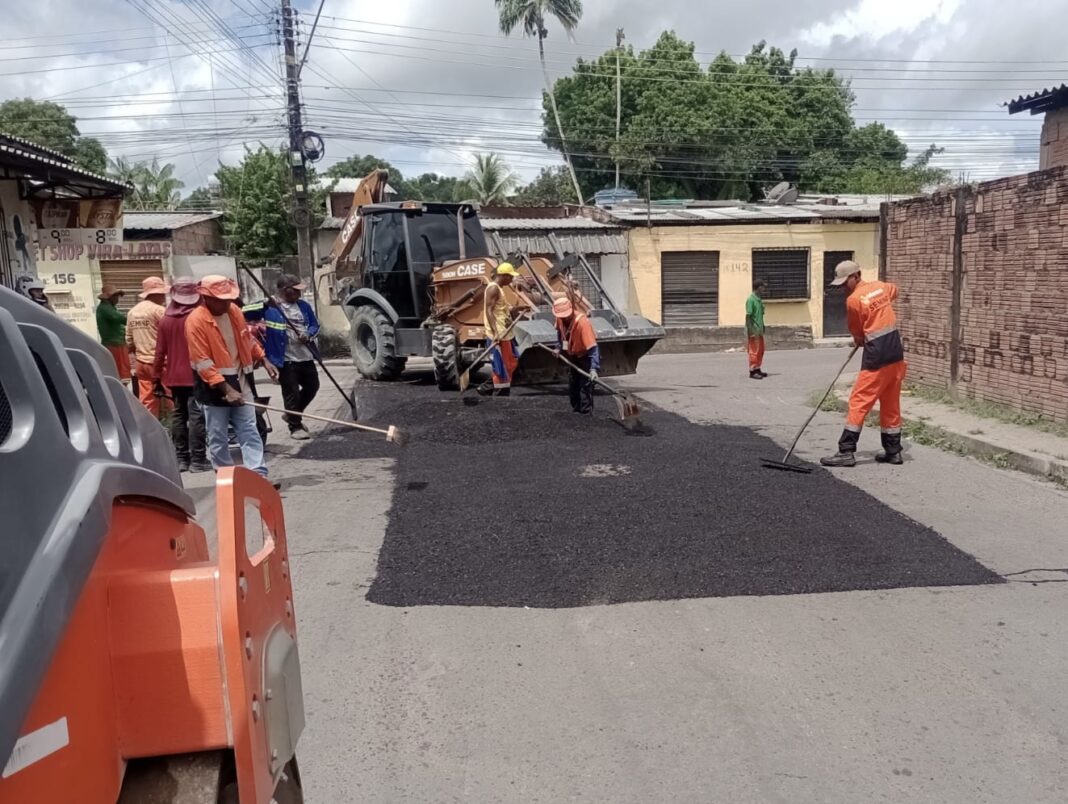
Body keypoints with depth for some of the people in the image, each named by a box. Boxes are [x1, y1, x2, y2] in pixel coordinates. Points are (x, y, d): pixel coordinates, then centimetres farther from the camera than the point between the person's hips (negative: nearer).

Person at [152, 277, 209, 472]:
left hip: (174, 376, 5)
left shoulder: (165, 320, 5)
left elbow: (160, 351, 7)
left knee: (179, 415, 11)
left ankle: (181, 458, 15)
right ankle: (197, 460, -5)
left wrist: (157, 376, 13)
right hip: (195, 375, -5)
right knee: (196, 416, -4)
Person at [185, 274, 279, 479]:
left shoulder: (233, 310, 2)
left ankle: (258, 475, 2)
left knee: (249, 431, 2)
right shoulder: (195, 321, -18)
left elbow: (247, 340, 18)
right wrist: (226, 389, -25)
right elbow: (203, 364, -21)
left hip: (239, 380, 6)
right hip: (214, 386, -6)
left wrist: (264, 361, 12)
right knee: (218, 437, 5)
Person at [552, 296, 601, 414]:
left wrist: (594, 368, -47)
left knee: (585, 386, -13)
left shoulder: (582, 322, -35)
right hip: (573, 356, 8)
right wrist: (559, 346, 1)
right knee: (572, 386, 17)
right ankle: (576, 411, 33)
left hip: (586, 356, -7)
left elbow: (592, 347, -40)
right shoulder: (560, 319, -15)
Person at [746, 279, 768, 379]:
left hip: (759, 330, 9)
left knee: (761, 350, 14)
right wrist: (751, 331, -20)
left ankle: (758, 369, 23)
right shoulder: (751, 300, -15)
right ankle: (752, 371, 0)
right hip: (754, 331, -9)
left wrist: (762, 327, 19)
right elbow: (748, 316, -18)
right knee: (754, 351, -5)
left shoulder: (759, 300, 12)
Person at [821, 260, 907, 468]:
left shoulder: (853, 300, -11)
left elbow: (857, 334, 0)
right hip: (897, 354, 8)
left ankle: (846, 452, -7)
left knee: (859, 401, -6)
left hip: (877, 358, -8)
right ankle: (893, 451, 19)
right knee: (891, 404, 13)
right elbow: (894, 291, 35)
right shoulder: (880, 286, 8)